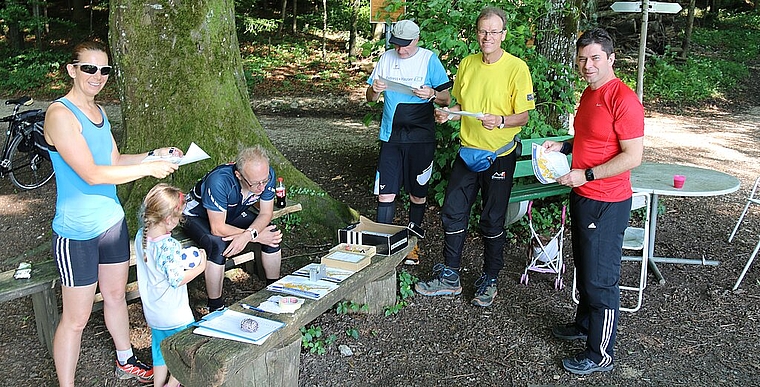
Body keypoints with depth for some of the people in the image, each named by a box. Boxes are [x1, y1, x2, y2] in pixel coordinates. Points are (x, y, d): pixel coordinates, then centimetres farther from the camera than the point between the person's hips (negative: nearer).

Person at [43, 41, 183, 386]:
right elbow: (92, 174, -25)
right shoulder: (60, 114, -19)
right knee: (76, 317, 2)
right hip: (77, 232, -8)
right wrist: (149, 169, -22)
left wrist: (153, 155, 3)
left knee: (116, 294, 23)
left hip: (111, 219, 9)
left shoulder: (97, 111, 8)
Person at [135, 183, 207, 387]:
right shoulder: (170, 246, -28)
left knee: (160, 350, 23)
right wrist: (200, 267, -13)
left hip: (152, 313, 7)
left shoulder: (140, 237, -4)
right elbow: (177, 279, -24)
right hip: (174, 315, -7)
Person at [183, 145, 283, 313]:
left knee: (272, 233, -13)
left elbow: (266, 214, -15)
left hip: (233, 212, 6)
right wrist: (256, 236, -31)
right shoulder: (219, 181, -41)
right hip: (197, 215, -5)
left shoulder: (267, 175, -25)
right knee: (219, 245, -35)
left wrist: (247, 234, -34)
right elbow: (218, 228, -35)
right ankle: (215, 308, -19)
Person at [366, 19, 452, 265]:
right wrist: (375, 89, -11)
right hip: (391, 136, 2)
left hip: (420, 136, -2)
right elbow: (370, 98, 12)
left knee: (418, 191, 9)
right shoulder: (387, 58, 7)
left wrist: (431, 94, -22)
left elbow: (447, 99, 0)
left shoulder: (430, 59, -2)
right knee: (385, 192, -2)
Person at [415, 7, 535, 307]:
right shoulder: (467, 64, 5)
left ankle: (489, 281, 22)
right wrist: (448, 113, -5)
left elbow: (523, 116, -9)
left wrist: (500, 121, -28)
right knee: (452, 212, 7)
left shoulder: (517, 68, -10)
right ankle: (450, 277, 21)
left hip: (500, 155, -5)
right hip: (468, 150, 5)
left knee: (492, 220, 5)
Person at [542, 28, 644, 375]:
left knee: (601, 279, 0)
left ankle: (601, 354, 14)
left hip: (607, 204, -9)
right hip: (582, 196, 9)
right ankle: (585, 324, 42)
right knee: (584, 268, 23)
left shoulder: (623, 99, -19)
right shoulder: (589, 93, 10)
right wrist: (563, 146, 7)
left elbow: (633, 156, -22)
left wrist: (586, 175, -23)